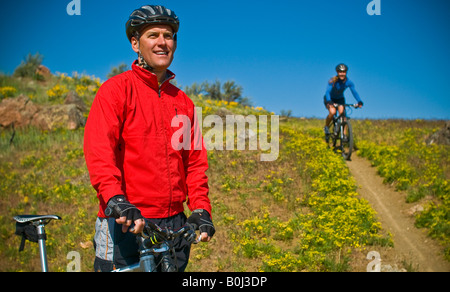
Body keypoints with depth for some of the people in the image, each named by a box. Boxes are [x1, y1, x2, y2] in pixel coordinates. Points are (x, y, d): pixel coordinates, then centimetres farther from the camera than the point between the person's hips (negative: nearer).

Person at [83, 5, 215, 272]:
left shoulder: (183, 102, 15)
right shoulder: (116, 90, -1)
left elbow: (195, 161, 12)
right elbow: (98, 150, -13)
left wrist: (200, 209, -1)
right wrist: (115, 199, -28)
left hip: (174, 225, 5)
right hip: (125, 223, -5)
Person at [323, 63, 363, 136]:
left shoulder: (349, 82, -19)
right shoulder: (333, 80, -29)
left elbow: (354, 92, -24)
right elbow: (328, 92, -36)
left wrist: (360, 102, -41)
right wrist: (329, 102, -54)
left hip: (340, 99, 3)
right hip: (330, 99, -3)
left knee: (342, 114, -19)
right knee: (332, 112, -29)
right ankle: (326, 127, -2)